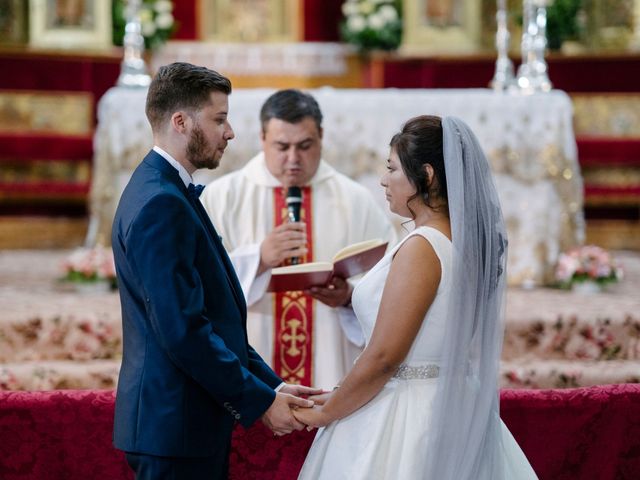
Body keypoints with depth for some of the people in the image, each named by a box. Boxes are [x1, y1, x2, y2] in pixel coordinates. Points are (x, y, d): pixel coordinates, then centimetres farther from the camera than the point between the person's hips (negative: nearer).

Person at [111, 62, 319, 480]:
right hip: (176, 424, -10)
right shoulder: (160, 204, -17)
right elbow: (183, 329, -22)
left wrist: (271, 384, 11)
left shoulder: (169, 192, 15)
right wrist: (260, 401, -14)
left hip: (188, 421, 10)